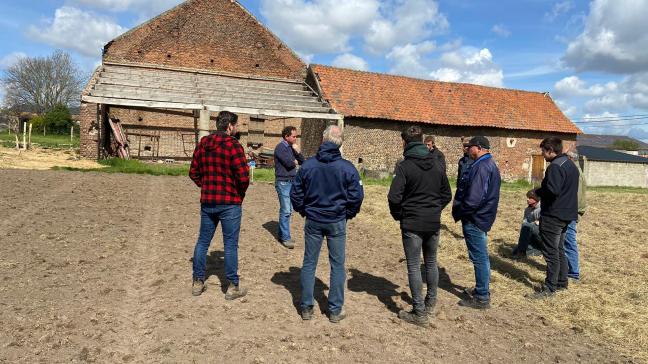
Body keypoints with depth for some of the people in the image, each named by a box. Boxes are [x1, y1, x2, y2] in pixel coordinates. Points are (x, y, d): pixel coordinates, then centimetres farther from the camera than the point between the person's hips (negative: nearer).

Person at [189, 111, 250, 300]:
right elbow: (243, 176, -19)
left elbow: (193, 172, 12)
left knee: (203, 241, 16)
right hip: (229, 203, -6)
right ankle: (233, 287, 14)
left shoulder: (203, 143, 7)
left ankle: (198, 282, 25)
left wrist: (206, 187, 15)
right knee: (230, 245, 4)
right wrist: (240, 194, -2)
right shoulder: (233, 145, -14)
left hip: (207, 201, 6)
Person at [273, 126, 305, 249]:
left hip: (291, 182, 8)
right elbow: (289, 163, -22)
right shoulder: (280, 147, -11)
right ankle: (285, 238, -3)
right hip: (283, 182, -8)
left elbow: (302, 161, 13)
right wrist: (295, 162, 0)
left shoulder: (291, 147, 14)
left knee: (288, 210, 11)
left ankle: (281, 234, 21)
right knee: (285, 211, -8)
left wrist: (297, 151, -3)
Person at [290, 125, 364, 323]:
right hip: (337, 222, -1)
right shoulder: (347, 167, -11)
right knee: (337, 265, 10)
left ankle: (306, 307, 19)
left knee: (309, 263, 13)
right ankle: (335, 310, 17)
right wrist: (348, 214, 9)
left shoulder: (307, 165, -6)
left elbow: (295, 193, 0)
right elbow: (357, 195, -8)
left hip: (313, 221, 2)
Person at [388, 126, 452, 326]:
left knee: (414, 267, 3)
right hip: (434, 223, 6)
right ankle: (430, 302, 36)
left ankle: (419, 313, 8)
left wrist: (399, 216, -1)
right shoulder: (437, 164, 4)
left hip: (412, 225, -6)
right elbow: (447, 195, 8)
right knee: (431, 262, 21)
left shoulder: (405, 166, -14)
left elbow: (394, 197, -18)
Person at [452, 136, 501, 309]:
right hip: (481, 217, 11)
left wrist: (458, 212, -13)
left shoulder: (481, 167, -22)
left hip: (475, 219, -11)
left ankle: (482, 298, 7)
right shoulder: (489, 164, 13)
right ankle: (481, 290, 33)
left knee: (479, 257, -2)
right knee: (481, 256, 19)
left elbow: (474, 198, -28)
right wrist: (460, 210, 13)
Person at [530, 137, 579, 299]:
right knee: (559, 249, 20)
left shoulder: (555, 166, -19)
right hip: (566, 214, 10)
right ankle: (561, 282, 29)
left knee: (551, 252, -4)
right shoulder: (571, 164, 13)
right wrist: (541, 192, 13)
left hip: (553, 215, -10)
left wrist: (537, 191, -12)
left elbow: (552, 190, -31)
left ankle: (549, 288, 2)